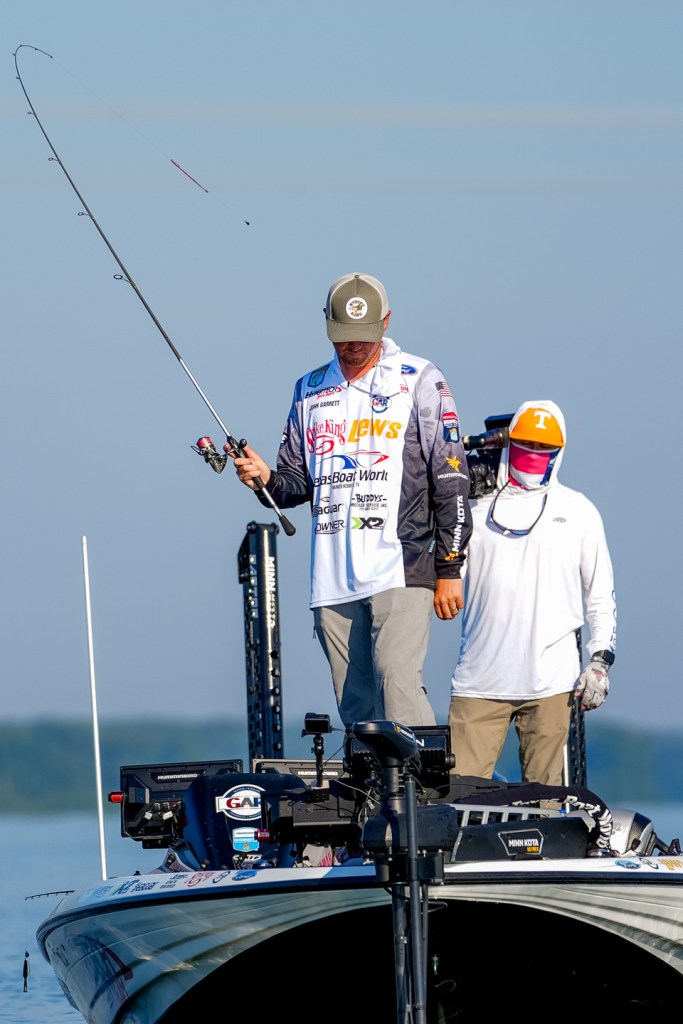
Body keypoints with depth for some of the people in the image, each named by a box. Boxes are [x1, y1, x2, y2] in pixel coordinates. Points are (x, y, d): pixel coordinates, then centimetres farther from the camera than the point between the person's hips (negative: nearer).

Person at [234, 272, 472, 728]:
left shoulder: (420, 381, 3)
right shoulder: (310, 391, 17)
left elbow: (451, 480, 1)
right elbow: (298, 481, 21)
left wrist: (450, 569, -4)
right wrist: (266, 478, -3)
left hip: (400, 570, -5)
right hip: (332, 578, 5)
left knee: (399, 684, -20)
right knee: (355, 706, 3)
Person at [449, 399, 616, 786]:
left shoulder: (578, 511, 14)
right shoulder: (478, 508, 15)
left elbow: (601, 595, 14)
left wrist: (600, 660, 2)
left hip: (550, 681, -1)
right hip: (480, 680, 1)